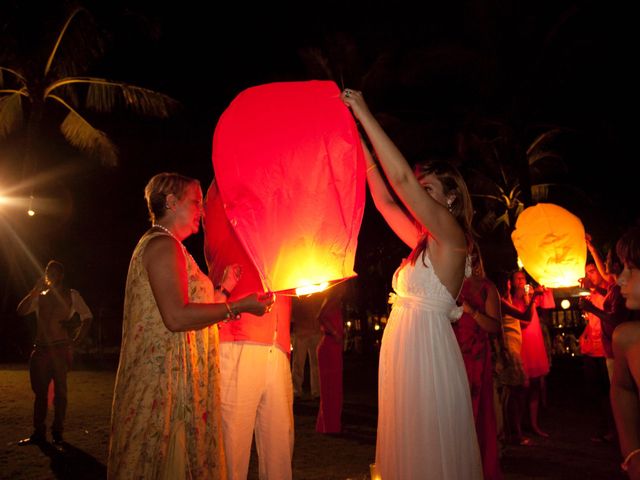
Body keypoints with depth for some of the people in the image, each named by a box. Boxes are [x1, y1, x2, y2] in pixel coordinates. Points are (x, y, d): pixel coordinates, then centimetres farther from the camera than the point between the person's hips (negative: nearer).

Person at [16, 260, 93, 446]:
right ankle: (38, 432, 11)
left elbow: (87, 317, 4)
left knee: (60, 391, -1)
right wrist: (35, 290, -5)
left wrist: (76, 340, -2)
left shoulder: (71, 295, 6)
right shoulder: (40, 296, 16)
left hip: (61, 349, -3)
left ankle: (57, 433, 5)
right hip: (40, 349, 4)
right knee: (40, 391, 5)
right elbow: (21, 311, 1)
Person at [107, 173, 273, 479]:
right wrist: (239, 306, -18)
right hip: (168, 378, -10)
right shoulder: (163, 244, -11)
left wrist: (224, 288, 19)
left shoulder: (163, 245, 21)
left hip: (169, 378, 10)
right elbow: (177, 317, -23)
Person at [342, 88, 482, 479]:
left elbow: (401, 177, -15)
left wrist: (365, 115, -10)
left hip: (428, 347, -8)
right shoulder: (424, 243, 15)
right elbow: (385, 201, 19)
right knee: (411, 448, 15)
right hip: (404, 347, 8)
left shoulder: (452, 236, -8)